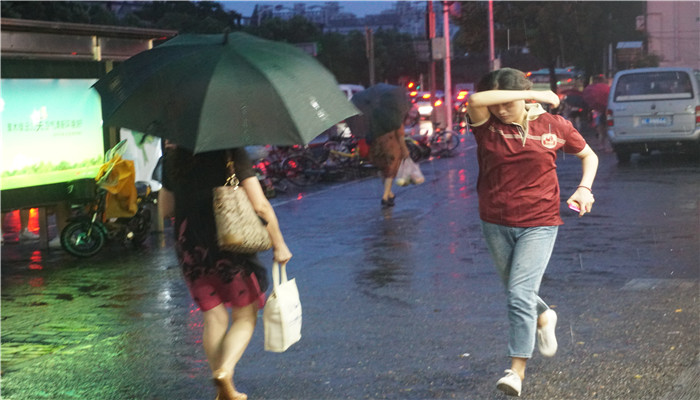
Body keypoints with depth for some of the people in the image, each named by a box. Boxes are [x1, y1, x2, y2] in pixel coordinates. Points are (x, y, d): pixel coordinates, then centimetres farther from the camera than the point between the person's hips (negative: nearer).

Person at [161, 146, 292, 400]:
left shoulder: (172, 158, 3)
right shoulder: (232, 154, -10)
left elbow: (166, 209, 11)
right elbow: (260, 206, -14)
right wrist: (279, 245, -5)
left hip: (190, 248, 4)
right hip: (230, 244, -4)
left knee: (213, 318, 14)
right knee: (245, 316, 10)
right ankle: (225, 370, -14)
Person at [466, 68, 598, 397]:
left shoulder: (553, 126, -2)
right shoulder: (488, 127, -5)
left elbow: (589, 155, 13)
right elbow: (476, 100, -29)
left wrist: (584, 188, -6)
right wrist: (533, 94, -24)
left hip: (538, 224, -3)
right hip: (496, 225, 3)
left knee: (520, 293, -15)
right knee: (515, 291, 19)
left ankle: (517, 369, -8)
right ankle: (544, 317, 52)